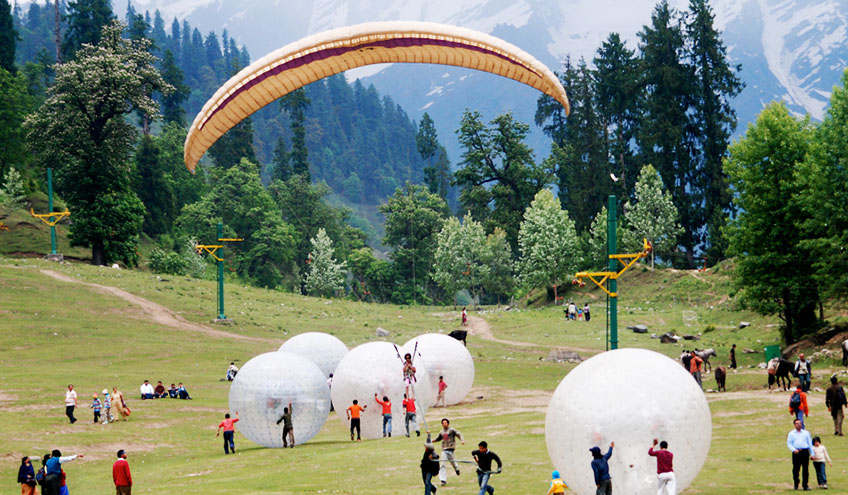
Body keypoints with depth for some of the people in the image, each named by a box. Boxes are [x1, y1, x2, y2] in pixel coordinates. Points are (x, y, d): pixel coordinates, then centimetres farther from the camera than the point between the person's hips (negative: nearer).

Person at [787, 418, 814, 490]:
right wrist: (793, 450, -13)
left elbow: (810, 443, 17)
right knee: (796, 470, 0)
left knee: (805, 470, -4)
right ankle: (796, 485, 11)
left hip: (805, 452, 1)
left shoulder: (806, 433, 16)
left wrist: (812, 454, 11)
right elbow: (789, 443, 5)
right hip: (796, 453, -1)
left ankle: (805, 485, 0)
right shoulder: (791, 433, 12)